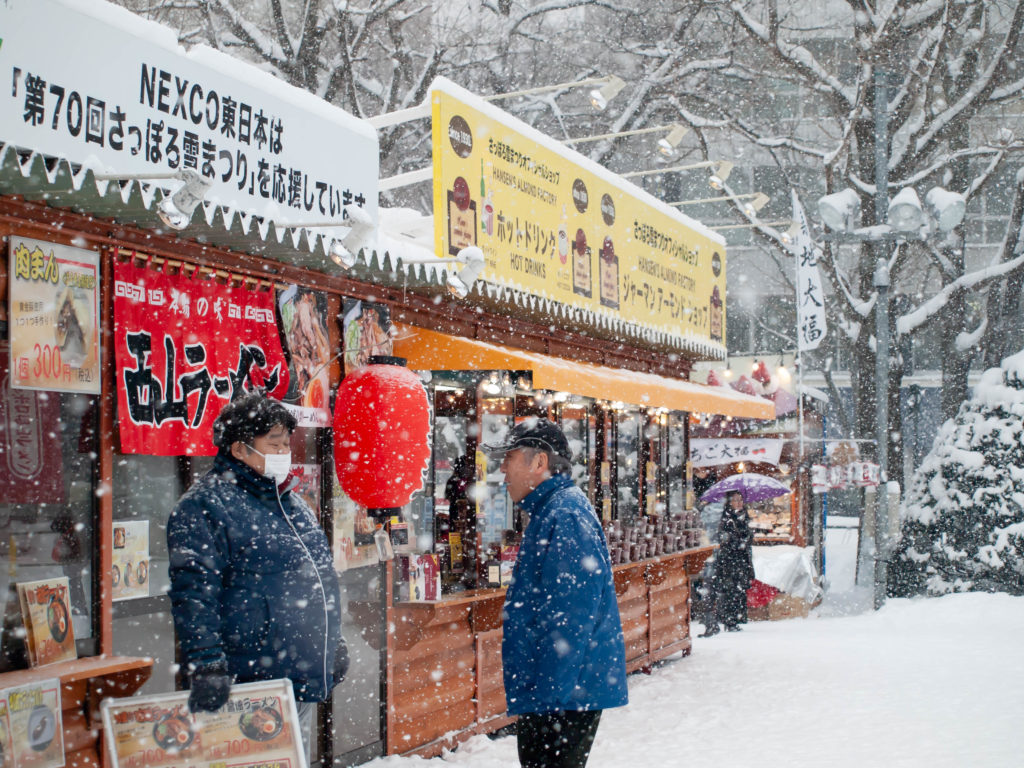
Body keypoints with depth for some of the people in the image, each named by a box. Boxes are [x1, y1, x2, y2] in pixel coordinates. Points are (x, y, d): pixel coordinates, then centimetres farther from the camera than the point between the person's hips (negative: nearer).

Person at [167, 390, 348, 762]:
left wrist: (334, 643, 25)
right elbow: (193, 593, -19)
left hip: (303, 678, 8)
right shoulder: (205, 505, -11)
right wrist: (206, 667, -26)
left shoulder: (293, 503, 16)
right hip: (251, 684, -8)